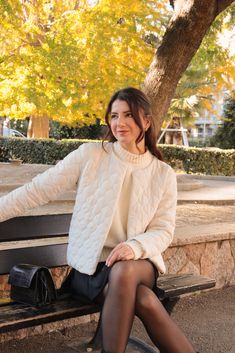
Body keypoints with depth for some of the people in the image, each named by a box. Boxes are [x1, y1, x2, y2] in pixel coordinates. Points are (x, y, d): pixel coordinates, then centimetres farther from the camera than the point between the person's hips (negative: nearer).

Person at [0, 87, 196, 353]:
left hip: (138, 264, 1)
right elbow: (38, 190, -3)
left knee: (123, 271, -36)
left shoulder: (163, 174, 3)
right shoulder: (90, 155, -2)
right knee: (145, 301, -32)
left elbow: (163, 231, 1)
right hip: (89, 267, -1)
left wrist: (135, 246, -21)